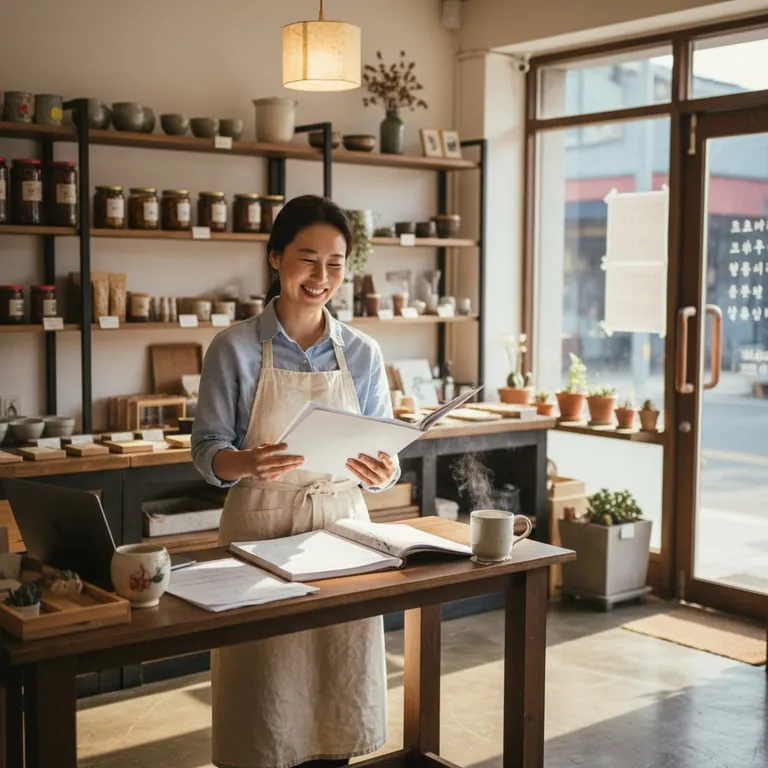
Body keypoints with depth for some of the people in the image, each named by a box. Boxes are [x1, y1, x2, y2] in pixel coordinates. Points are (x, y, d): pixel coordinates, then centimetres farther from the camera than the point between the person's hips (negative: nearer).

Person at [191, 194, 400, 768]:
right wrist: (245, 464, -25)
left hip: (342, 525, 3)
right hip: (261, 527, -2)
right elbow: (208, 448, -4)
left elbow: (385, 454, 6)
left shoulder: (362, 353, 4)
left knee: (339, 691, 7)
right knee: (264, 696, 2)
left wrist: (381, 472, -17)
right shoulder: (235, 348, -4)